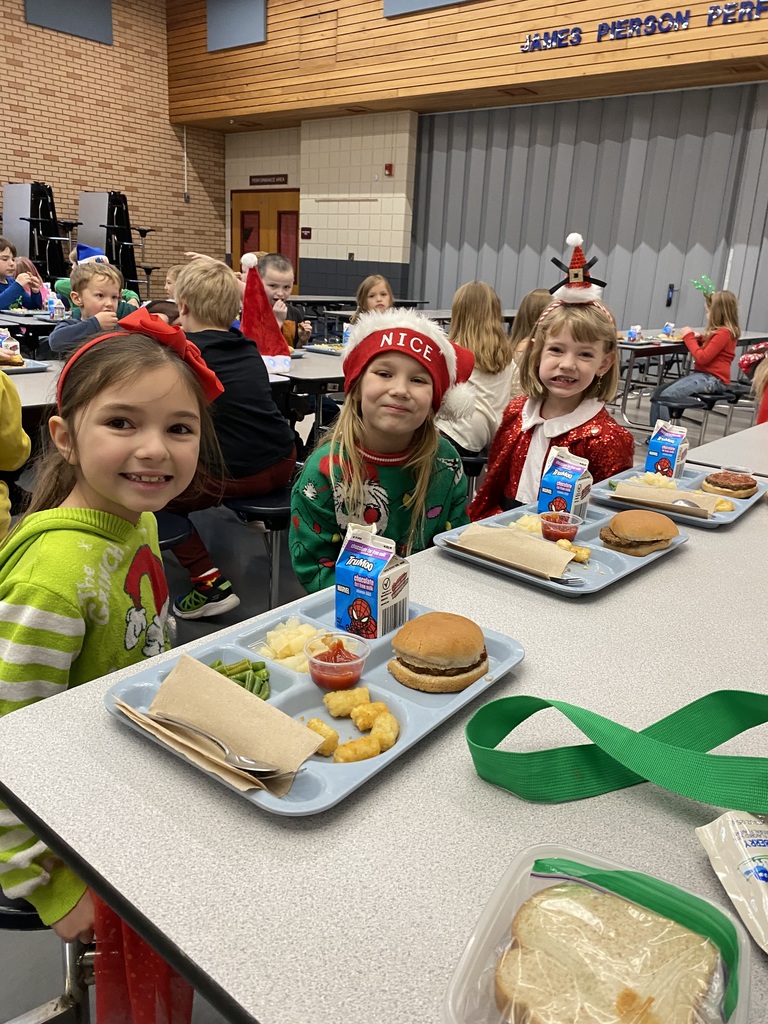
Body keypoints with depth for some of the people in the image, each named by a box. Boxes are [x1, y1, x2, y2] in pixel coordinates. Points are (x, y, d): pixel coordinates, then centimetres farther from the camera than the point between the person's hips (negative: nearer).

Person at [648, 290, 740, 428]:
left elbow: (702, 357, -19)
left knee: (667, 396, -25)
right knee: (659, 391, -2)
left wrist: (689, 337, -8)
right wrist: (699, 338, 9)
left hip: (713, 379, -10)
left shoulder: (723, 333, -14)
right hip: (703, 375, 11)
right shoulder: (722, 331, 17)